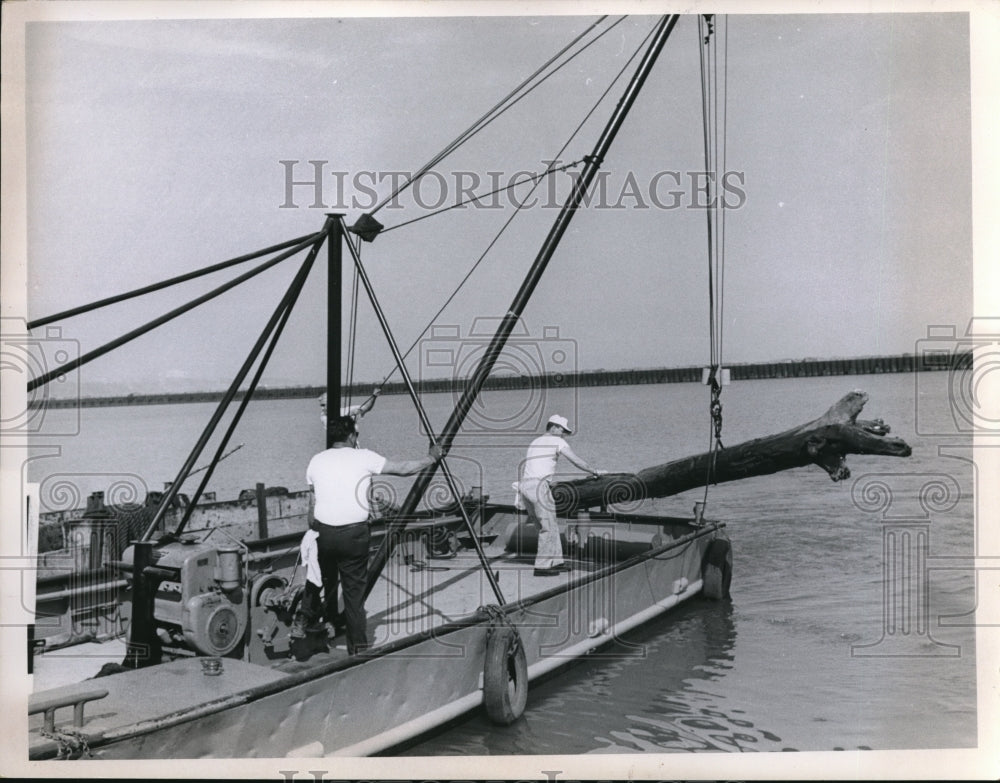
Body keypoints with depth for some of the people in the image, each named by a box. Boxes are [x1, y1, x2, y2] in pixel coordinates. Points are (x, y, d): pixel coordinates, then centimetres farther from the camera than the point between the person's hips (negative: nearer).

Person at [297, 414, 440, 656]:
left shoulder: (316, 461, 6)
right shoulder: (364, 458, -3)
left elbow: (313, 503, 10)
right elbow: (403, 468, 4)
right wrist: (432, 458, 17)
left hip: (324, 532, 3)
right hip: (354, 534, -3)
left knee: (320, 577, 23)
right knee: (354, 589, 6)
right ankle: (357, 645, 12)